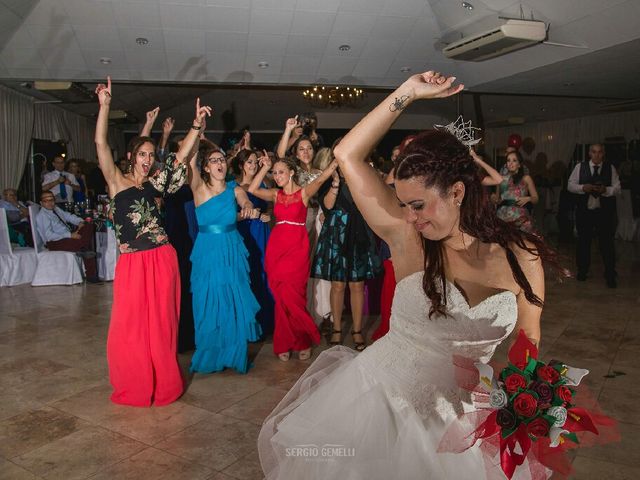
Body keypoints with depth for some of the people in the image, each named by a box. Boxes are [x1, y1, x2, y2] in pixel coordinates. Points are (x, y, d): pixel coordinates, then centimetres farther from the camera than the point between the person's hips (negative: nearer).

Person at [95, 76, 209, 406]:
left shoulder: (153, 183, 11)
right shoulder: (117, 181, 2)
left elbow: (181, 156, 9)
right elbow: (100, 144, -11)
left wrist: (197, 125, 1)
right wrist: (104, 105, -19)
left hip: (163, 259, 3)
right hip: (132, 262, -3)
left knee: (162, 323, 10)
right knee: (131, 326, 4)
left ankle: (163, 382, 26)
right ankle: (134, 387, 23)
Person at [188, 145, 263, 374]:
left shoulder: (235, 190, 3)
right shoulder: (200, 188, -1)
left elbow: (246, 203, -17)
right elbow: (190, 163, -17)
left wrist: (250, 209, -40)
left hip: (232, 253, 1)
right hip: (206, 253, -1)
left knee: (234, 304, 4)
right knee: (208, 306, 5)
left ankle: (234, 354, 21)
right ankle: (209, 356, 22)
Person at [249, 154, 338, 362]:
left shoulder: (304, 192, 1)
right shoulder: (275, 194, 12)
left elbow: (320, 179, -16)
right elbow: (252, 189, -1)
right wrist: (265, 167, 1)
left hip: (297, 247, -3)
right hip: (276, 247, 4)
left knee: (291, 296, -3)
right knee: (282, 296, 5)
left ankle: (302, 340, 17)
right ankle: (285, 343, 16)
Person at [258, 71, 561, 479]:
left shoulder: (522, 256, -9)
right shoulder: (407, 238, -13)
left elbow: (528, 345, 5)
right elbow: (347, 155, -14)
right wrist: (407, 94, -14)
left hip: (454, 417, 1)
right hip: (380, 397, 0)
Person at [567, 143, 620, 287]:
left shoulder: (610, 168, 2)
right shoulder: (580, 167, 2)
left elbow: (617, 188, 1)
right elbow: (570, 185, 1)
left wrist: (606, 190, -19)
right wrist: (583, 187, -17)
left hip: (604, 212, -1)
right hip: (584, 211, 1)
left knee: (607, 242, 2)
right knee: (583, 241, 12)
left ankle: (610, 275, 14)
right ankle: (582, 271, 29)